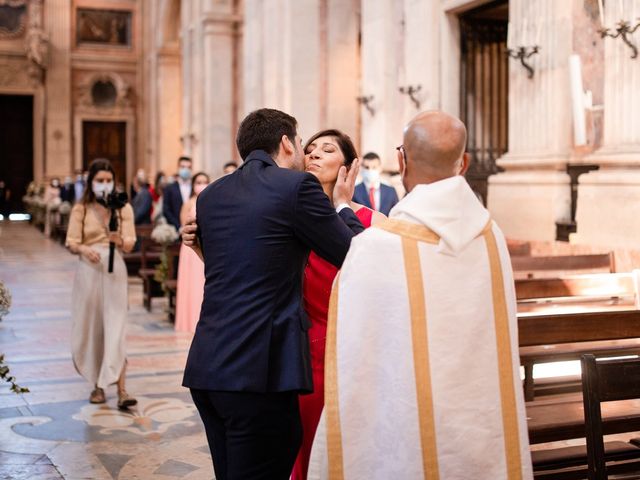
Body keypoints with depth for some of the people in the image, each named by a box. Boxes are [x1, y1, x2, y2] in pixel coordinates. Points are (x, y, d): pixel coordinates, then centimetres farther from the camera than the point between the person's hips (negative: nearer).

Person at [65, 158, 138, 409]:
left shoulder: (123, 208, 3)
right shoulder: (80, 209, 2)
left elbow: (130, 244, -1)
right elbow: (72, 242, -1)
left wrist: (120, 240, -24)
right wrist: (84, 250, -24)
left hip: (114, 270, -1)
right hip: (88, 270, 1)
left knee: (115, 328, -6)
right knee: (90, 328, 7)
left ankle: (121, 390, -9)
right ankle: (97, 384, 21)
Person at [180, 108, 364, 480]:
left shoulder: (211, 194, 13)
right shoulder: (297, 186, -6)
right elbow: (353, 255, 1)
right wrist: (342, 205, 16)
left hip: (207, 366, 7)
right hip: (260, 369, -7)